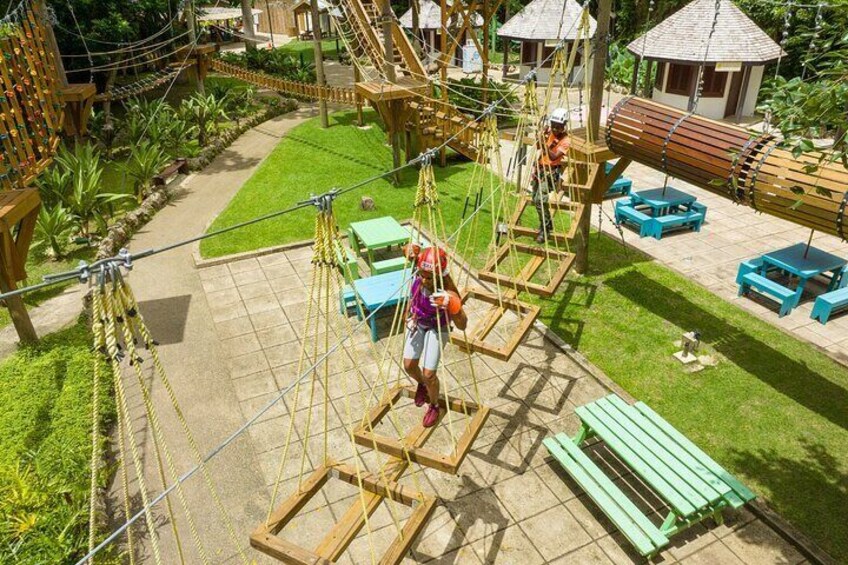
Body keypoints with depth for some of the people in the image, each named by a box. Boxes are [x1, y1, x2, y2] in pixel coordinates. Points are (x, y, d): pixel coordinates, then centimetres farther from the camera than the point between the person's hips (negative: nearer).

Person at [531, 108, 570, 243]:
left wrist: (545, 145, -37)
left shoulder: (565, 140, -12)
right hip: (540, 168, 7)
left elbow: (554, 157, -23)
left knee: (540, 200, -19)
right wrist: (542, 137, -15)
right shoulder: (549, 131, 5)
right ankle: (547, 224, 29)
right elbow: (538, 146, 2)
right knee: (536, 199, 11)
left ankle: (545, 229, -5)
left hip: (551, 172, -7)